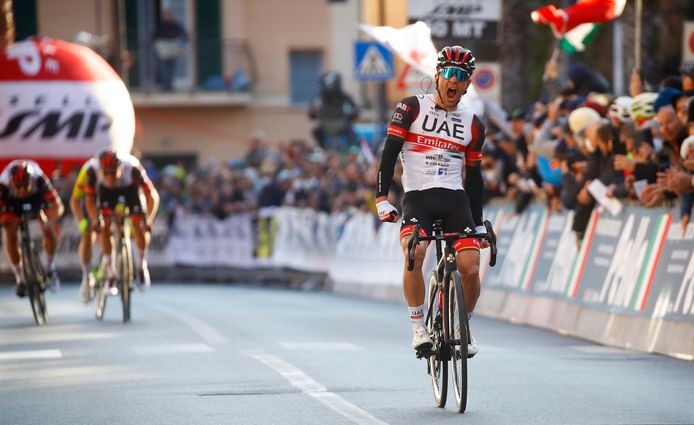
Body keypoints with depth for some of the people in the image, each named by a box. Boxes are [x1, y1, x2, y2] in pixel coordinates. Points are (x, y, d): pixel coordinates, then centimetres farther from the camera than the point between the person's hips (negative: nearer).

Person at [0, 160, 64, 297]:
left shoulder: (39, 179, -40)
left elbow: (57, 205, -38)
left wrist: (52, 220, -57)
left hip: (36, 196, 0)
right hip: (12, 201, 0)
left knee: (48, 230, -18)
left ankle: (50, 267, 7)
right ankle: (20, 279, 1)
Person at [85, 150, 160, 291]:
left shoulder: (132, 168, -39)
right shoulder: (93, 170, -35)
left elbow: (152, 195, -32)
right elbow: (90, 199, -22)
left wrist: (149, 219, -42)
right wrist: (95, 220, -37)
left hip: (130, 187, -1)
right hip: (107, 190, 1)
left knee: (139, 225, -16)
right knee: (105, 225, -18)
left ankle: (141, 264, 7)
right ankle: (109, 270, -6)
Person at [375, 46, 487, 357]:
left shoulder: (473, 125, 12)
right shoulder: (412, 108, 2)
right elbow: (389, 153, -3)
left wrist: (479, 224, 17)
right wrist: (381, 199, -14)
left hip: (455, 200, 3)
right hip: (417, 198, -3)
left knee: (471, 269, -14)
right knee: (414, 252, -31)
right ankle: (418, 327, -16)